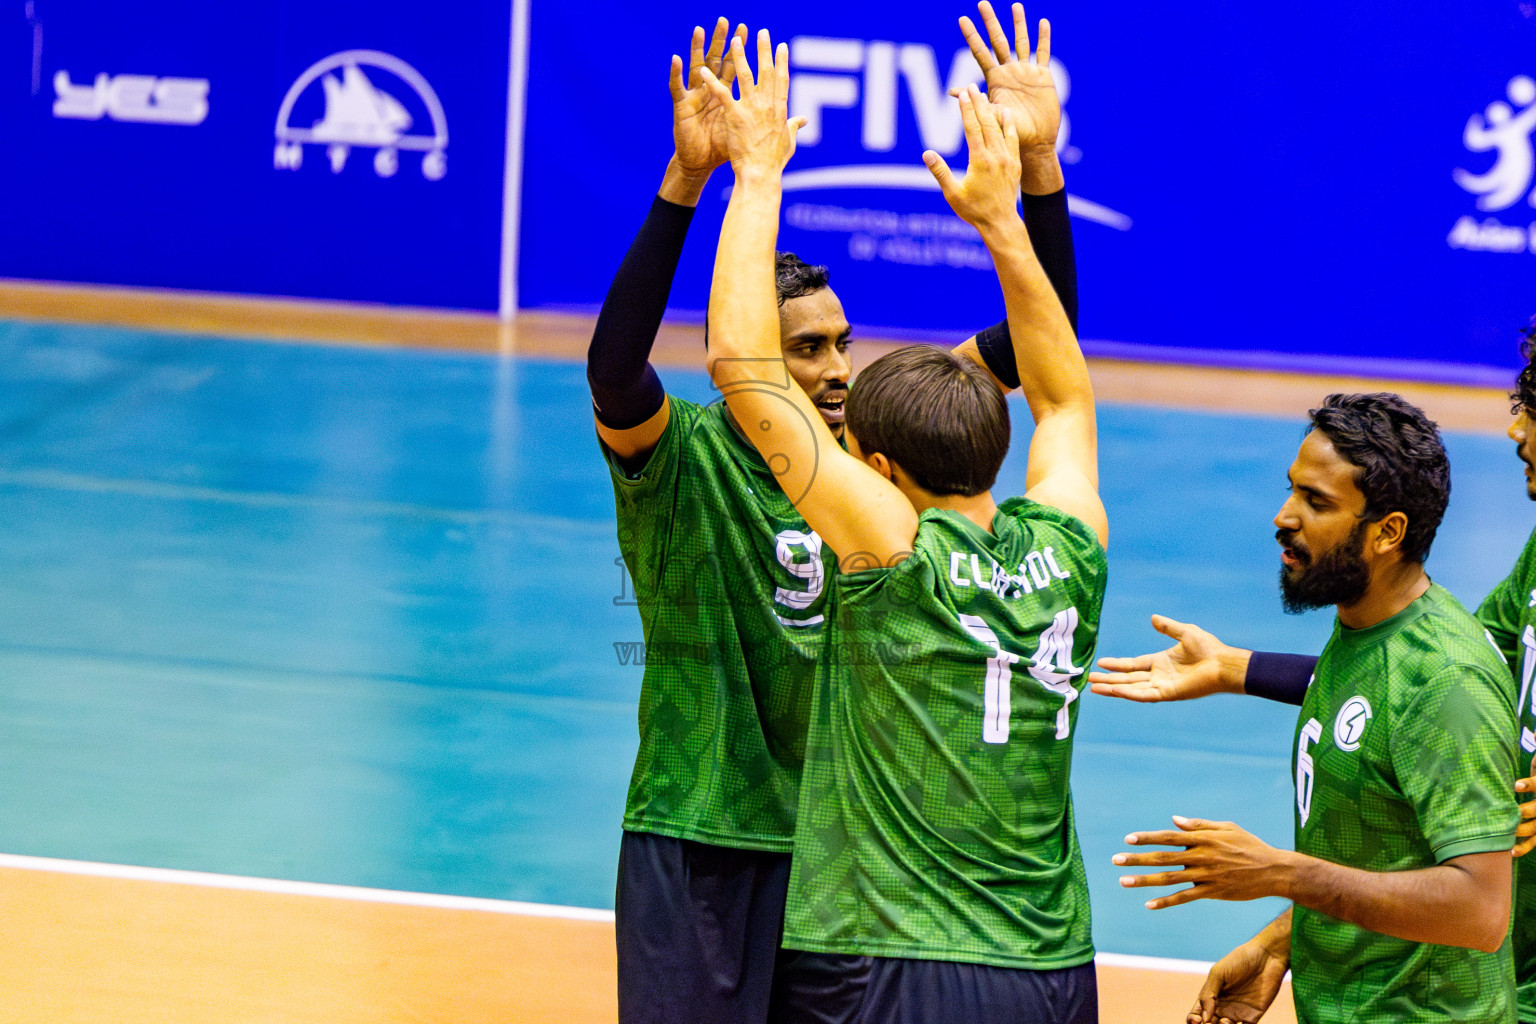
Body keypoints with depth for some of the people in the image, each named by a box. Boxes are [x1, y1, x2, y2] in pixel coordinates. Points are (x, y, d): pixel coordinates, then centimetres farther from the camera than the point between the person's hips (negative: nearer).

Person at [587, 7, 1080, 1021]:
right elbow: (613, 366, -34)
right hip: (697, 848, -4)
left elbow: (1036, 338, -3)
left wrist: (1038, 164, -17)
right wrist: (688, 177, -43)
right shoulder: (682, 455, -13)